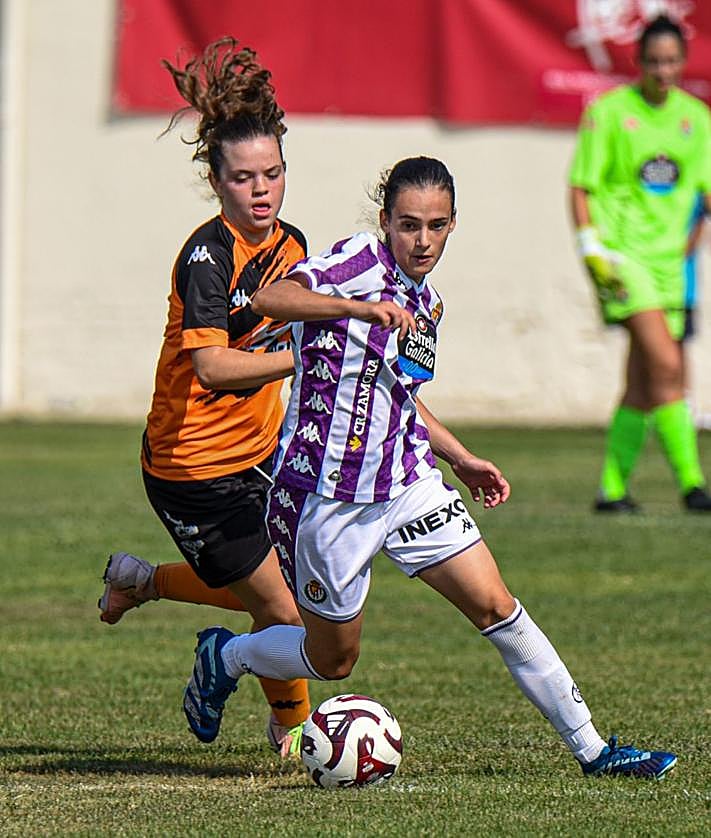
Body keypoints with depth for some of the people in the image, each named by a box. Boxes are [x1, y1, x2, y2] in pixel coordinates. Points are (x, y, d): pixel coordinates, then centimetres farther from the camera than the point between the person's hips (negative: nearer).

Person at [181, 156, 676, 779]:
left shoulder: (426, 303, 10)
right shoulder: (361, 260, -13)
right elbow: (269, 299, -31)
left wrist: (463, 461, 23)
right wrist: (363, 307, -45)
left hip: (408, 486, 6)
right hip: (327, 493, -6)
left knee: (495, 606, -4)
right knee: (332, 660, 7)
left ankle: (590, 748, 2)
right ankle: (224, 657, 37)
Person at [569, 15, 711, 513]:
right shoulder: (609, 112, -4)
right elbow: (581, 187, -2)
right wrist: (591, 247, -12)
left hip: (667, 257, 5)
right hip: (620, 249, -5)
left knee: (643, 386, 5)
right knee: (666, 365, -18)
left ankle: (614, 487, 15)